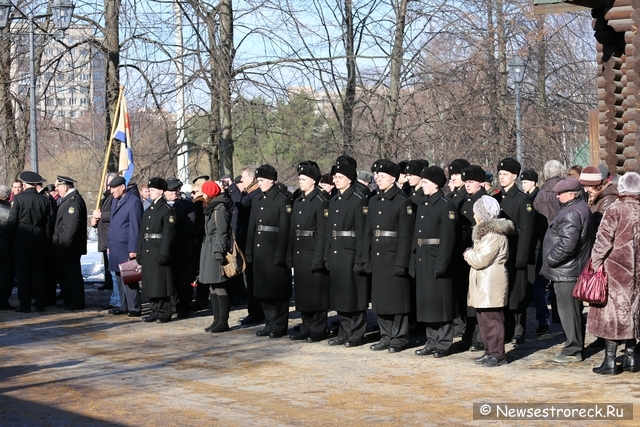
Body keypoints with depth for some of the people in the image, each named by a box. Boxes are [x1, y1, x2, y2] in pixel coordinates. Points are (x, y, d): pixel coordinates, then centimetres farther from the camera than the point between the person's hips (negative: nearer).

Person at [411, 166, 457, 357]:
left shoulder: (446, 206, -10)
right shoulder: (423, 206, 15)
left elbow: (448, 239, -15)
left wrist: (441, 265, -20)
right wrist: (413, 262, 11)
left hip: (438, 262, -8)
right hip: (423, 262, 8)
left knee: (441, 303, -2)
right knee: (426, 302, 11)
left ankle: (444, 344, 5)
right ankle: (432, 341, 19)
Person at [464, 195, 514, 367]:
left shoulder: (494, 234, -17)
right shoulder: (485, 231, 17)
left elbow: (480, 260, -20)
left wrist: (468, 253, -4)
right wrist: (471, 253, 6)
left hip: (491, 285, -11)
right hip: (483, 284, 11)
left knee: (492, 320, -7)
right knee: (484, 319, 14)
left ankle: (497, 354, -3)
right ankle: (489, 351, 20)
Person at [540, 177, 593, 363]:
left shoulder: (571, 214, -21)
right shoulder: (581, 208, 14)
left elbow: (567, 244, -30)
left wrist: (549, 259, -17)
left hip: (566, 271, -11)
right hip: (574, 269, 11)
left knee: (568, 310, -4)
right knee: (574, 310, 17)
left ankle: (573, 350, 1)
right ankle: (576, 347, 26)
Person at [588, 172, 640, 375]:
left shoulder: (615, 210, -11)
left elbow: (603, 241, -15)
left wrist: (595, 264, -8)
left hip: (615, 270, -5)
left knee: (612, 313, -1)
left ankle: (610, 361, -2)